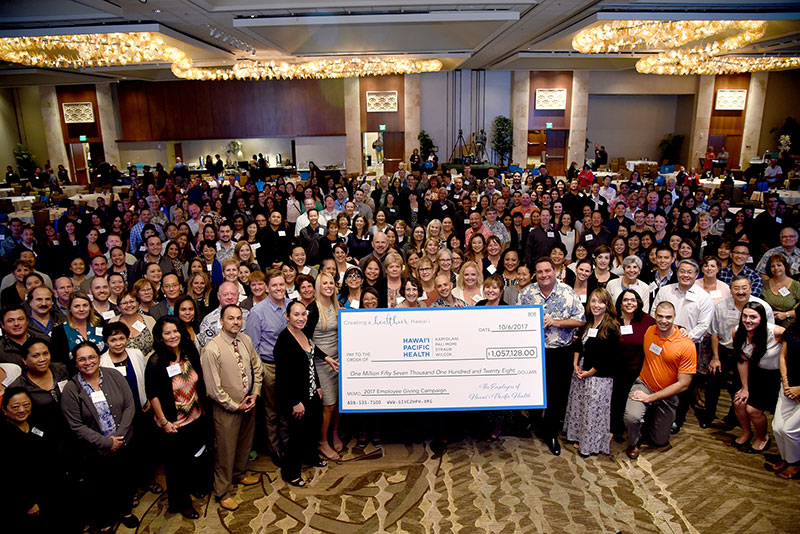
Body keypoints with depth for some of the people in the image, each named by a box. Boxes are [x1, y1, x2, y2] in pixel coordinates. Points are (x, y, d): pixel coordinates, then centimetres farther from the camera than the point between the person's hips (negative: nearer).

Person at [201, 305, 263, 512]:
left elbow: (257, 367, 9)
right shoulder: (211, 349, -22)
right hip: (227, 409, -6)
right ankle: (222, 492, 28)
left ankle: (239, 474, 49)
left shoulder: (246, 340, -3)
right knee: (226, 450, 8)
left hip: (249, 403, 6)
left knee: (245, 443, 24)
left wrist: (255, 394, -2)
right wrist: (235, 406, -14)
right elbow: (213, 388, -20)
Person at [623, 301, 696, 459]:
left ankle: (653, 420, 45)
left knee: (660, 441, 12)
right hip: (644, 385, 0)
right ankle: (633, 443, 4)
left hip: (667, 395, 0)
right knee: (632, 417, -30)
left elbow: (683, 384, -15)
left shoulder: (687, 345, -17)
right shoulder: (649, 332, -8)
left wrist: (650, 397, -19)